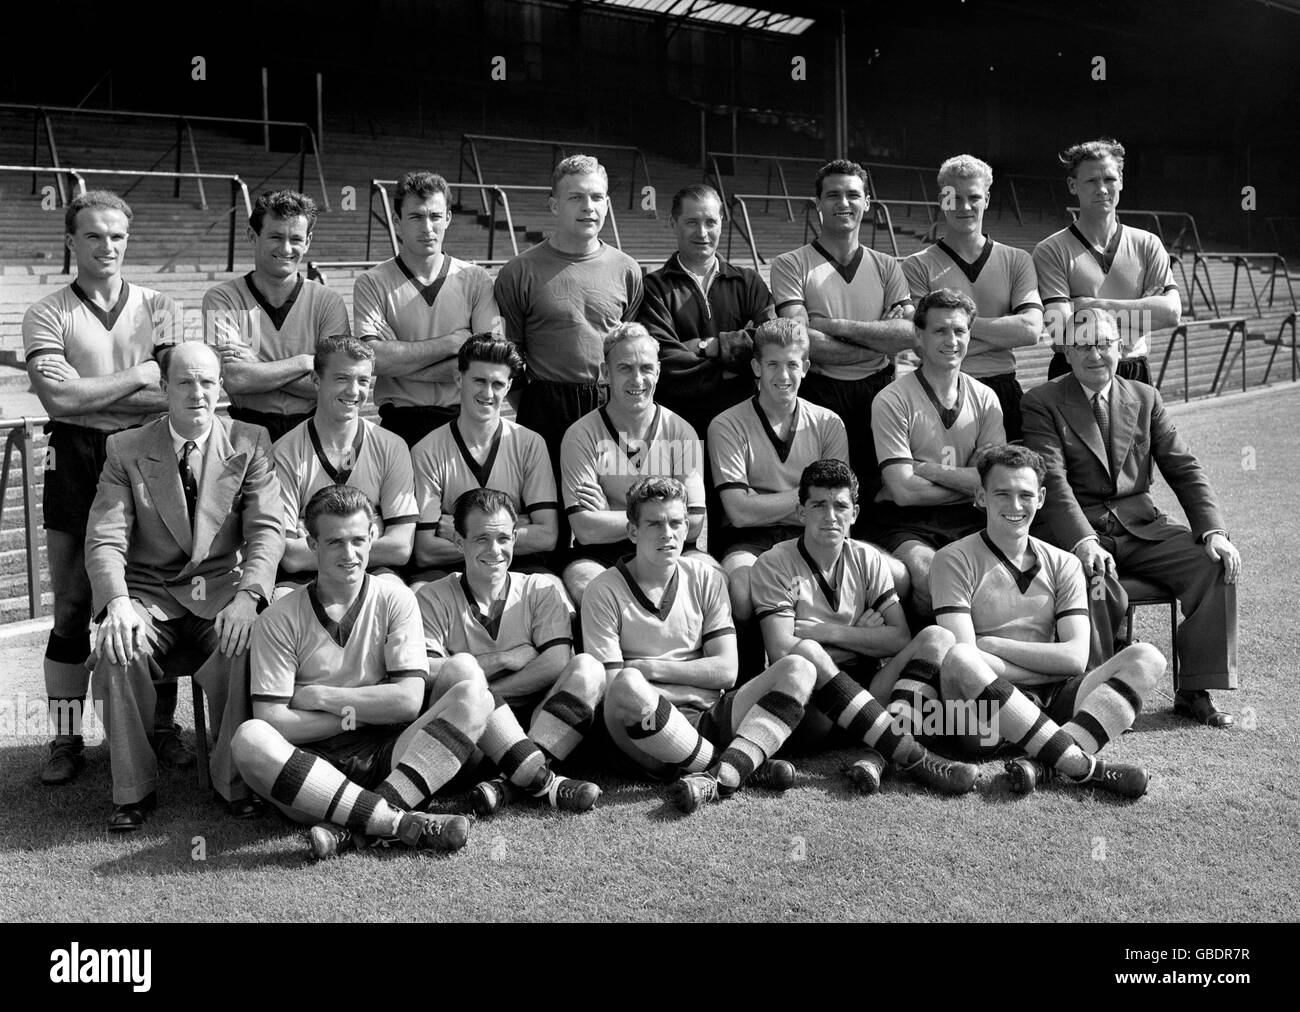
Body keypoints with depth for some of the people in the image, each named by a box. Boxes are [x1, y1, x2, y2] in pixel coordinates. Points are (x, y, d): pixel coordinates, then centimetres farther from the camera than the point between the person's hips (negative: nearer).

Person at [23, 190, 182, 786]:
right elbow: (59, 398, -12)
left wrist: (86, 393, -11)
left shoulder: (159, 310, 6)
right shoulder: (47, 315, 2)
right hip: (75, 462, -1)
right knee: (72, 609, 5)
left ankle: (161, 727, 20)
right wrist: (137, 376, -9)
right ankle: (65, 739, 15)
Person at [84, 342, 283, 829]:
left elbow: (265, 530, -5)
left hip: (223, 590, -1)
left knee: (252, 644, -31)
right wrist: (117, 602, -25)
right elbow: (104, 539, -4)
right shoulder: (126, 450, 3)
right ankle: (133, 789, -10)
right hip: (149, 592, 1)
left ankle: (237, 778, -10)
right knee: (119, 651, -29)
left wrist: (247, 597, -24)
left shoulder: (250, 443, 3)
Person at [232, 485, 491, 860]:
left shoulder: (394, 599, 5)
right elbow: (271, 722, -7)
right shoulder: (279, 620, 2)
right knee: (249, 738, -31)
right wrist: (359, 713, -8)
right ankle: (397, 821, -34)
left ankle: (353, 828, -32)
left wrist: (318, 695, -5)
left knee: (473, 692, -21)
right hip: (313, 764, -1)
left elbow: (409, 701, -6)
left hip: (386, 759, 1)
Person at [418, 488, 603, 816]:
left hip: (534, 721, 2)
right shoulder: (433, 598, 5)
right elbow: (425, 673, -12)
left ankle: (510, 784, -34)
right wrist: (502, 659, -10)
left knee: (588, 668, -22)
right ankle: (543, 781, -38)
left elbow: (556, 664, -8)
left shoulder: (540, 590, 9)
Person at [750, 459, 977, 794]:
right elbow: (782, 649, -15)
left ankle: (878, 755, -34)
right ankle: (913, 757, -36)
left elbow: (900, 639, -1)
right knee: (804, 653, -35)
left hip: (865, 690, 4)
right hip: (809, 708, -4)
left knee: (937, 637, -14)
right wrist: (859, 634, -6)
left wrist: (823, 632, -9)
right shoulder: (774, 564, -2)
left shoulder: (866, 559, 10)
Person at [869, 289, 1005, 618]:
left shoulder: (985, 399, 10)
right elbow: (905, 492, -13)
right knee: (931, 576, -33)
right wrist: (967, 483, -3)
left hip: (967, 518, 4)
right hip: (906, 521, -4)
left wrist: (927, 469, -10)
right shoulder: (892, 401, -5)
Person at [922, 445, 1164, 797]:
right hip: (985, 710, -4)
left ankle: (1043, 765, -36)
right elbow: (960, 658, -12)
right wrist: (1049, 664, -7)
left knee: (1146, 657, -14)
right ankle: (1084, 767, -33)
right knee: (956, 659, -35)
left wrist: (992, 644, -6)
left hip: (1051, 705, 4)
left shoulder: (1062, 565, 14)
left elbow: (1076, 658, 1)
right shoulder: (955, 560, 2)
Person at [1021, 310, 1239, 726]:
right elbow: (1053, 482, -13)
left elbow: (1184, 470, 8)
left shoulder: (1145, 399, 14)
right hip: (1078, 532, -4)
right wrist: (1084, 543, -29)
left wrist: (1214, 531, -9)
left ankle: (1194, 691, -6)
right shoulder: (1042, 403, 0)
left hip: (1142, 527, 4)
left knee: (1219, 564, -17)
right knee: (1093, 581, -35)